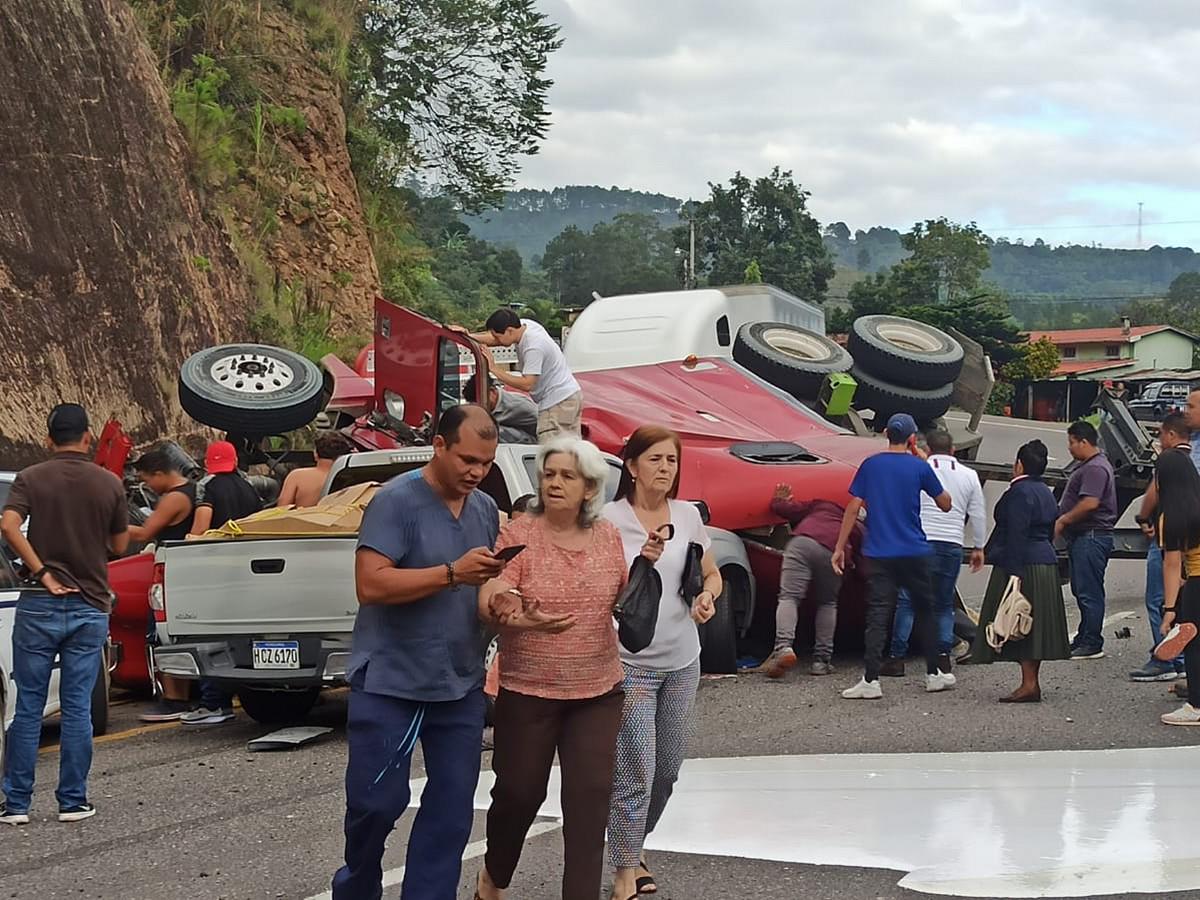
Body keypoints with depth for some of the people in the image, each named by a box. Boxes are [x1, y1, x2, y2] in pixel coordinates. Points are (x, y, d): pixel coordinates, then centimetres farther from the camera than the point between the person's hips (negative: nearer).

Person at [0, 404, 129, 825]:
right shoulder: (109, 484, 1)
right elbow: (120, 545, 7)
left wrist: (42, 573, -13)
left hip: (39, 604, -1)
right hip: (90, 605, 1)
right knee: (78, 707, 6)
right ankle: (73, 801, 8)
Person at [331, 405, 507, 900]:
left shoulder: (487, 509, 8)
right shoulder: (397, 500, -13)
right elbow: (371, 584, -22)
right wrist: (453, 573, -26)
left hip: (460, 686, 6)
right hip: (390, 683, -6)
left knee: (452, 808, 6)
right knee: (376, 801, 0)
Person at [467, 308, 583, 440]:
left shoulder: (533, 348, -26)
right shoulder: (523, 325, 1)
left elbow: (526, 384, -26)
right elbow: (491, 338, 6)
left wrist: (493, 368, -23)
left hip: (559, 402, -10)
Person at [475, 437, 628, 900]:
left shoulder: (609, 537, 5)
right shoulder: (518, 534, -8)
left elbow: (625, 600, 16)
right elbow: (488, 602, -16)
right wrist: (519, 620, -37)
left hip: (598, 693, 3)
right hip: (527, 692, -2)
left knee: (590, 798, -4)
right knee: (519, 792, 8)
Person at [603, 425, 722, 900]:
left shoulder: (688, 515, 3)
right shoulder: (610, 518, -10)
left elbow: (711, 574, 14)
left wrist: (707, 597, -8)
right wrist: (642, 560, -25)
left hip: (682, 661, 5)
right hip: (630, 662, -5)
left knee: (668, 768, 14)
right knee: (635, 771, -8)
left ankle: (634, 842, 35)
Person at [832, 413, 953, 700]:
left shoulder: (870, 465, 3)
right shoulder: (919, 467, -2)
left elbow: (853, 508, 0)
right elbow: (945, 504, 8)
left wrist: (840, 548, 3)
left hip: (877, 554, 1)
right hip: (913, 553, -1)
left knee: (877, 616, -3)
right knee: (924, 610, 14)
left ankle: (870, 680, -12)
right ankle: (936, 673, 20)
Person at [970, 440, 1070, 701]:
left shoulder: (1020, 492, -14)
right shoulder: (1045, 492, 16)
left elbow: (1016, 535, -20)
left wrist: (1013, 571, -23)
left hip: (1022, 564, -10)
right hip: (1046, 563, 10)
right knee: (1035, 625, 11)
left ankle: (1029, 684, -11)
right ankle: (1033, 682, 15)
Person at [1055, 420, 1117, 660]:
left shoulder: (1095, 468, -16)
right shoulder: (1087, 465, 19)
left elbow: (1090, 503, -26)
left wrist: (1063, 521, -17)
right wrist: (1062, 520, 16)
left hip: (1091, 537, -11)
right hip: (1082, 537, 11)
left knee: (1089, 592, -9)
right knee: (1082, 590, 15)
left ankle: (1092, 644, -6)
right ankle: (1084, 639, 21)